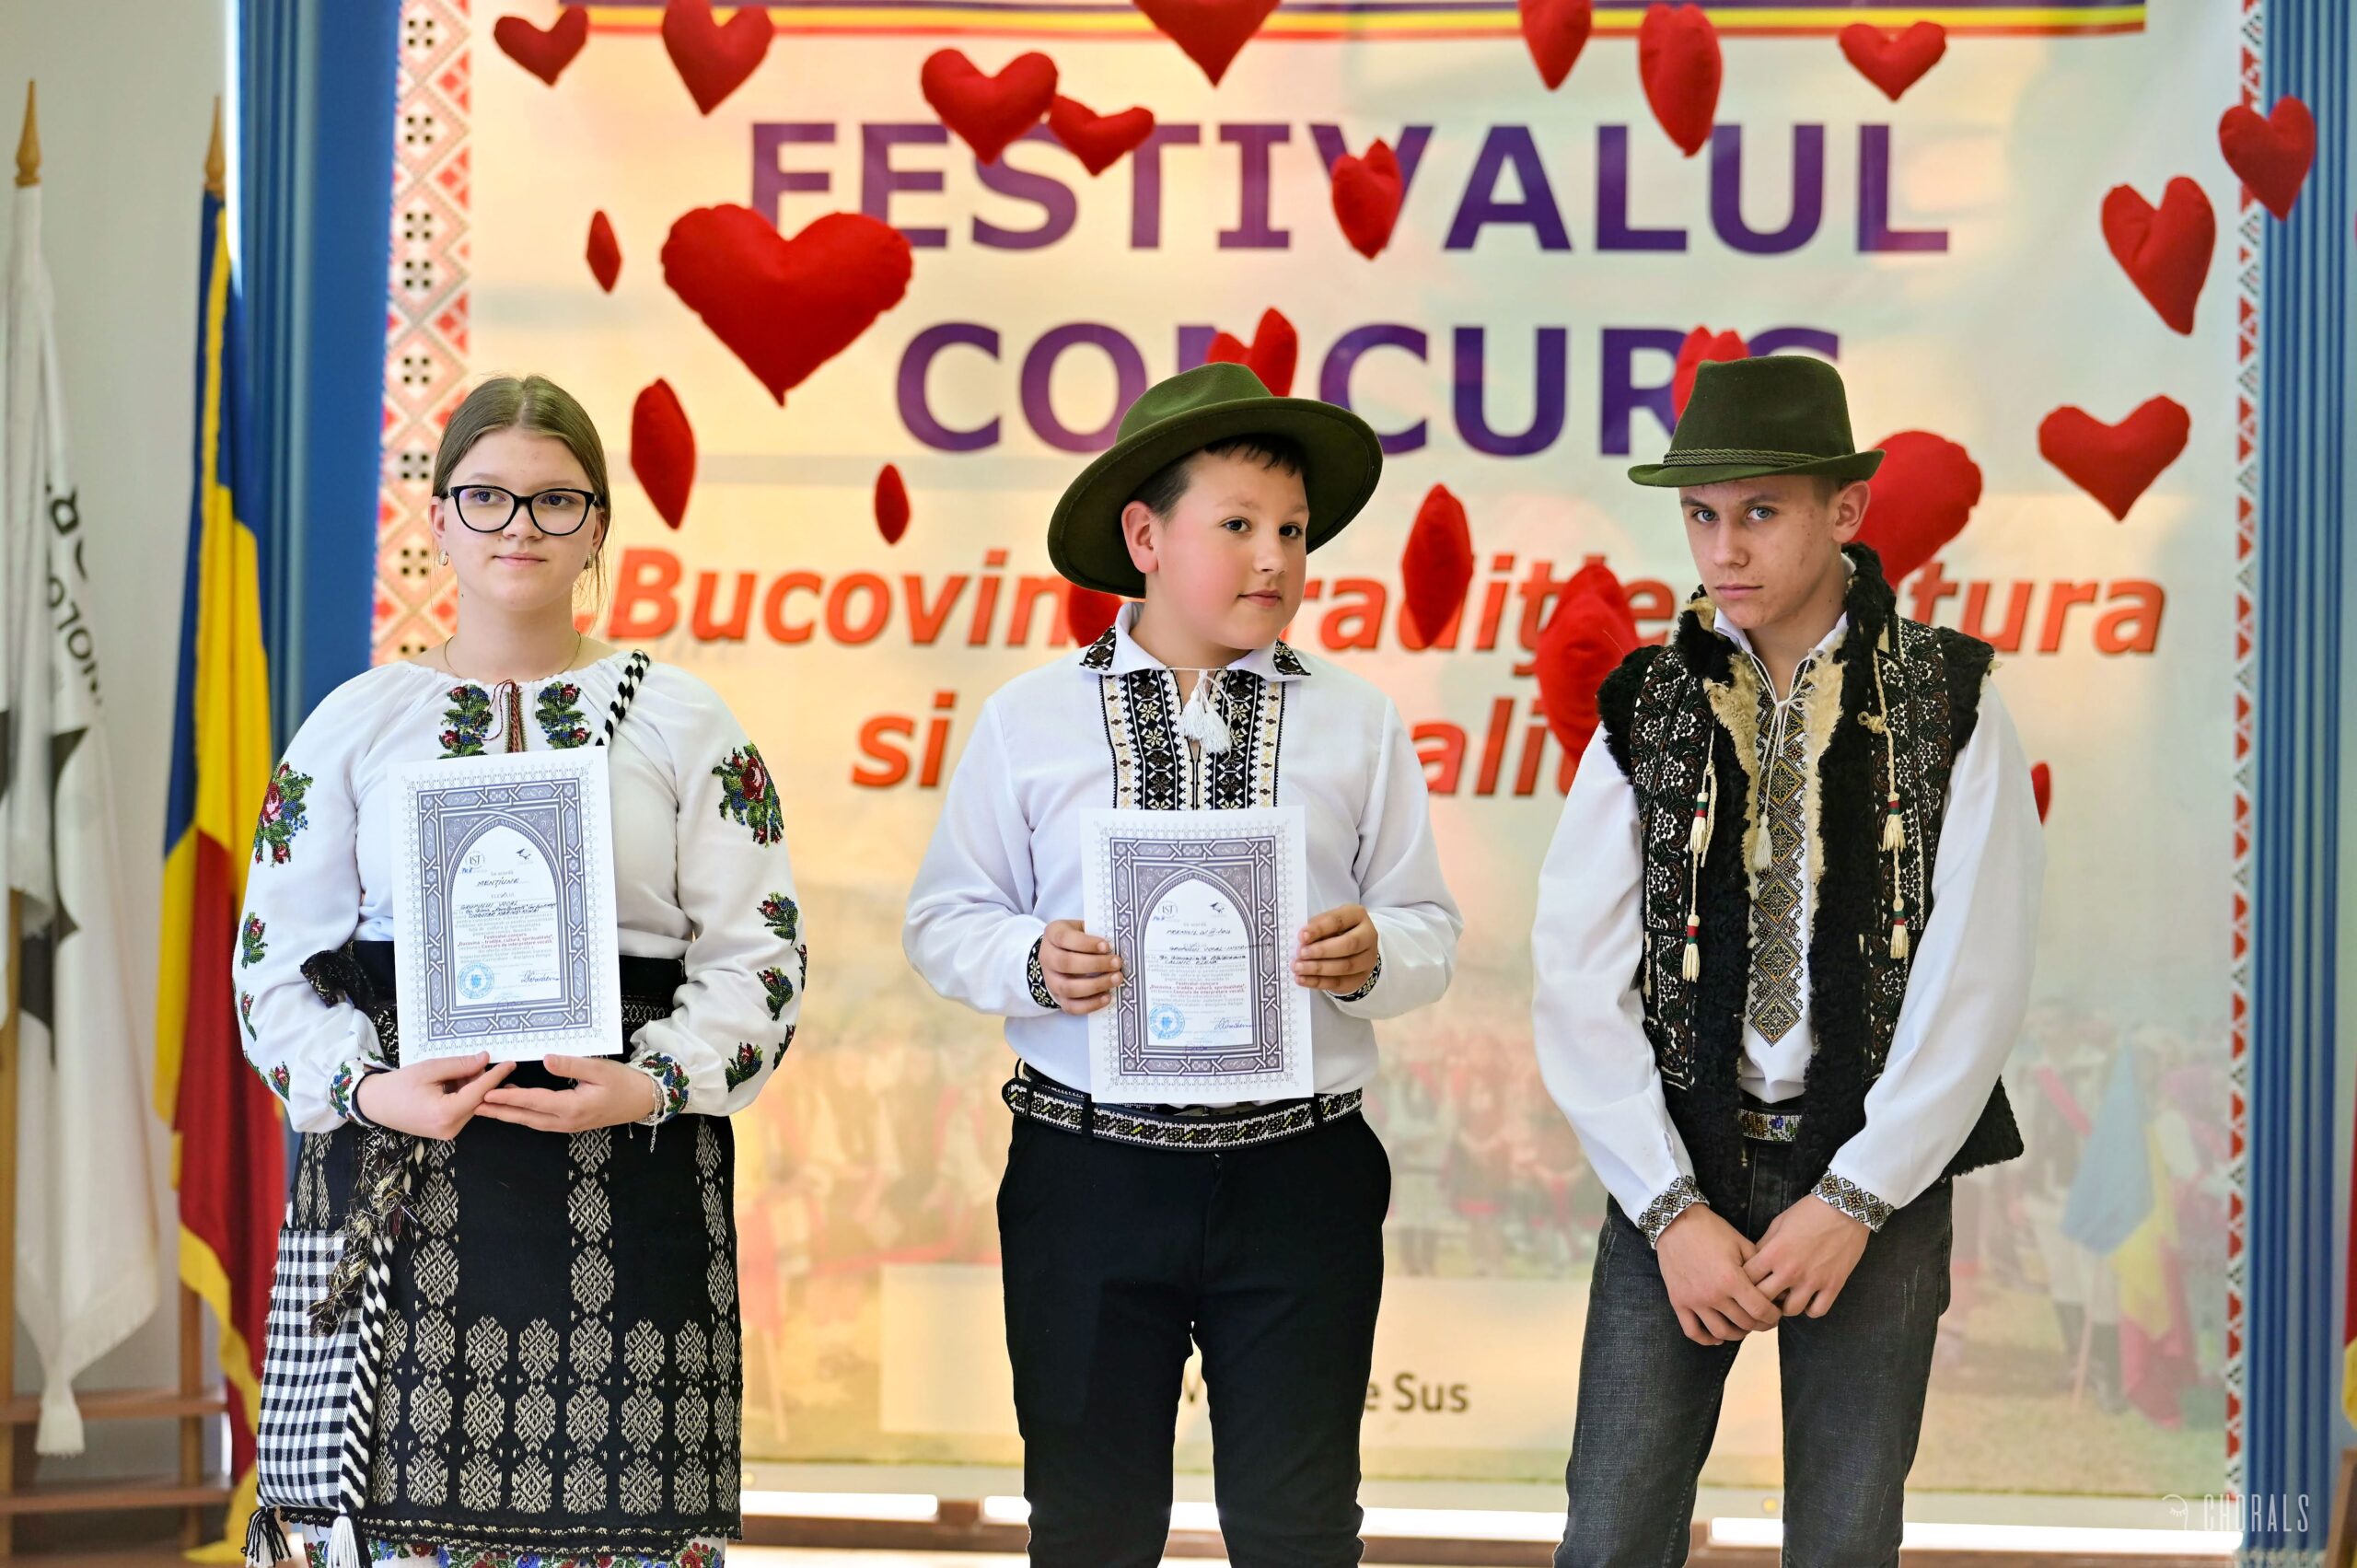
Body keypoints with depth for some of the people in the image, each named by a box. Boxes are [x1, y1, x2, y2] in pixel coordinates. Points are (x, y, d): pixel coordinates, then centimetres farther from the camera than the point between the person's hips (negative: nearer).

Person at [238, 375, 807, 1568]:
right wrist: (371, 1089, -10)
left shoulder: (683, 722, 9)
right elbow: (277, 965, 8)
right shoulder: (357, 722, 11)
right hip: (398, 1176, 1)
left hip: (627, 1173, -1)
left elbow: (758, 953, 4)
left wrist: (651, 1085, -13)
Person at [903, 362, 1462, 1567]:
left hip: (1301, 1170, 1)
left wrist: (1372, 954, -15)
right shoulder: (1028, 721, 5)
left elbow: (1429, 930, 7)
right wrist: (1034, 963, -15)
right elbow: (943, 922, 5)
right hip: (1089, 1170, 0)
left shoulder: (1357, 723, 8)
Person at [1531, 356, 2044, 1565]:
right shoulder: (1646, 709, 3)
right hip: (1680, 1174, 1)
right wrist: (1671, 1211, -8)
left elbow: (1976, 980, -6)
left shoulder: (1947, 707, -1)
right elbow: (1579, 986, -1)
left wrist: (1854, 1201, -10)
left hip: (1874, 1183, -1)